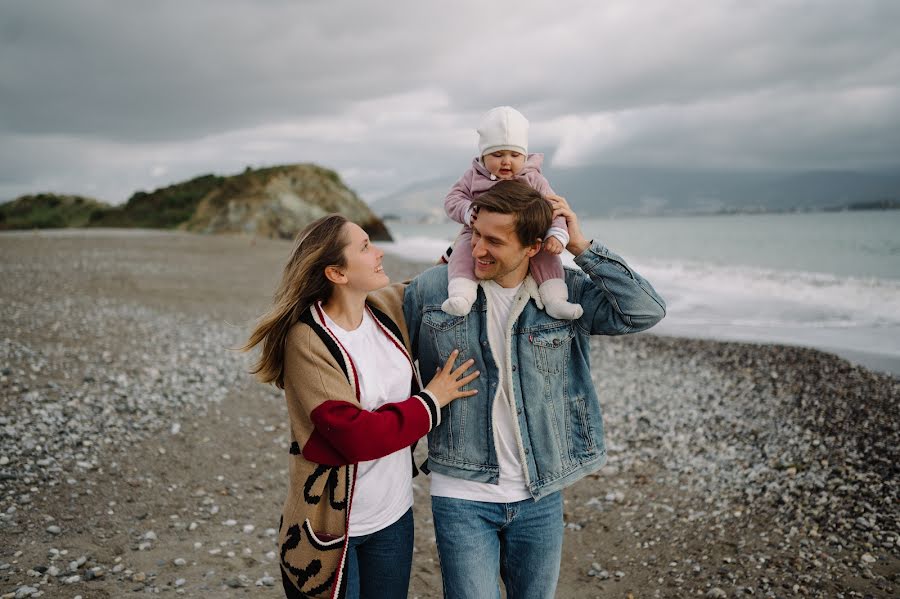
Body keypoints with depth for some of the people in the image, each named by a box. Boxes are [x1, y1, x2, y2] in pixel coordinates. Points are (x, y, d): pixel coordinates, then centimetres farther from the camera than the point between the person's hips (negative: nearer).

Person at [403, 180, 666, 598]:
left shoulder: (568, 293, -5)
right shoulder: (431, 289, -7)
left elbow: (645, 311, -14)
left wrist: (583, 248, -16)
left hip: (540, 498, 2)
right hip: (462, 498, -2)